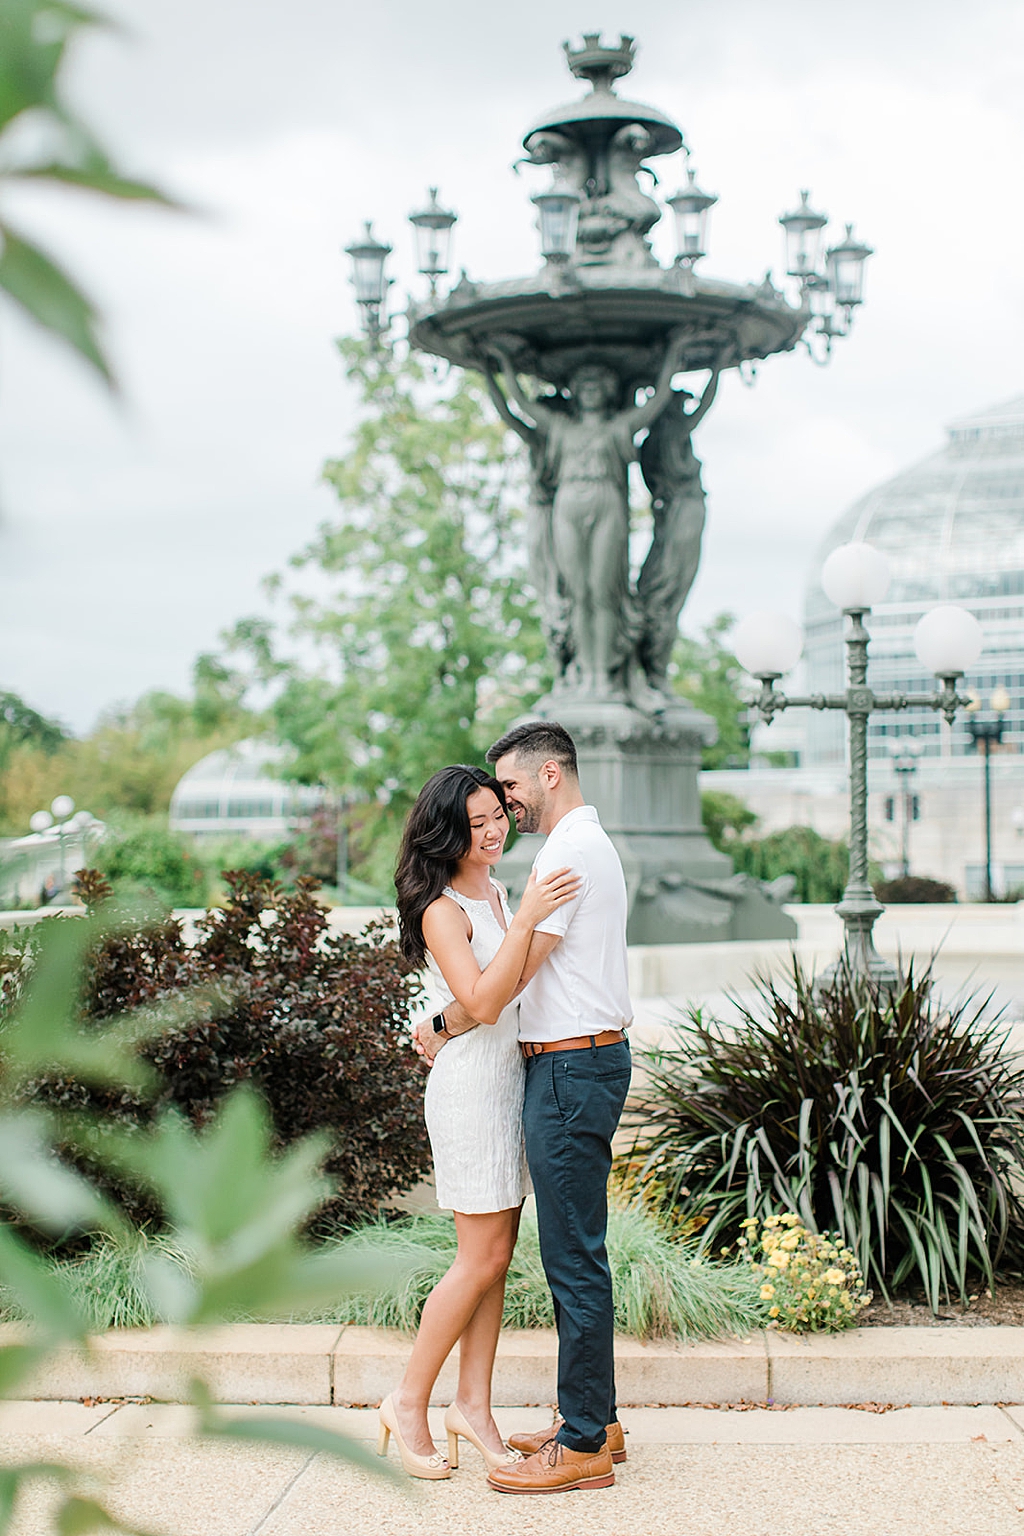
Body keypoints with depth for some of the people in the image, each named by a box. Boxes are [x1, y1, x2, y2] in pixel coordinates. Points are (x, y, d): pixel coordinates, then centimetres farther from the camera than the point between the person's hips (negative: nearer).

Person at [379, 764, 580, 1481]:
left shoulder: (497, 895, 13)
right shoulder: (442, 909, -14)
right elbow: (483, 1001, -26)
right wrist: (527, 916, -29)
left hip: (512, 1080, 8)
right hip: (471, 1087, -8)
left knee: (497, 1255, 9)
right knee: (482, 1258, -4)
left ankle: (474, 1406, 16)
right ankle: (409, 1402, 9)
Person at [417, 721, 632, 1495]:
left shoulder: (569, 851, -15)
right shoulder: (593, 844, 19)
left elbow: (512, 971, -17)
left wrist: (442, 1028, -3)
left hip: (572, 1067, -11)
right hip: (582, 1060, 11)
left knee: (574, 1256, -7)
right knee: (574, 1251, 15)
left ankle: (583, 1446, -2)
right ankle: (595, 1418, 23)